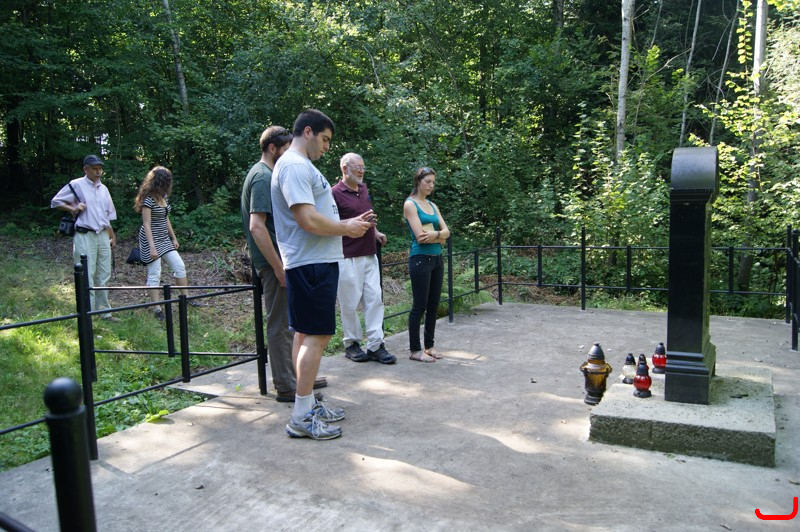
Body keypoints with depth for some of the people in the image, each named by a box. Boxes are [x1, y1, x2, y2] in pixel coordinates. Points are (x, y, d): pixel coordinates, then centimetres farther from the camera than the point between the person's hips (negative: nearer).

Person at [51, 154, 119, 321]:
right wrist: (73, 208, -11)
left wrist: (112, 236, 18)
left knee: (103, 275, 10)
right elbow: (55, 202, 3)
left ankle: (104, 311, 19)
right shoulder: (76, 185, -2)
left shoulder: (103, 188, 14)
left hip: (103, 235, 6)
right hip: (84, 236, -6)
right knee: (86, 277, -6)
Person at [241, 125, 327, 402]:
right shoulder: (264, 177, -16)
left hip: (279, 260, 10)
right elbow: (257, 226, -25)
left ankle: (296, 375, 30)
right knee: (281, 325, -2)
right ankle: (285, 387, 8)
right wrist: (279, 267, -23)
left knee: (288, 322, 18)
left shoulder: (266, 174, 16)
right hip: (274, 262, -10)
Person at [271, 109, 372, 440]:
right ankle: (301, 418, -2)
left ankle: (308, 404, 23)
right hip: (311, 264, -11)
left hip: (317, 263, 11)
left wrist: (348, 224, 12)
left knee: (307, 334, 13)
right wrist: (347, 229, -9)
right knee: (316, 336, -8)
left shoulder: (301, 166, 20)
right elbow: (308, 220, -23)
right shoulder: (293, 166, -14)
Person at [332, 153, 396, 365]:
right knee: (350, 302, 1)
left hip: (370, 255, 7)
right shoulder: (335, 193, -9)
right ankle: (351, 344, 17)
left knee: (375, 299, 3)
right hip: (349, 257, -7)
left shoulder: (363, 188, 15)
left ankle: (376, 345, 7)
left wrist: (375, 232, 15)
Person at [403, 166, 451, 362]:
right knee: (419, 306, -4)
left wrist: (434, 234, -13)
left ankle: (429, 345, 20)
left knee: (433, 305, 10)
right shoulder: (410, 204, -6)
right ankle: (415, 350, 4)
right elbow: (420, 236, -15)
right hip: (420, 259, -7)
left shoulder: (433, 205, 16)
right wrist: (440, 237, -4)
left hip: (437, 259, 7)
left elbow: (446, 231, 6)